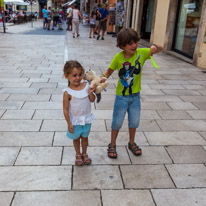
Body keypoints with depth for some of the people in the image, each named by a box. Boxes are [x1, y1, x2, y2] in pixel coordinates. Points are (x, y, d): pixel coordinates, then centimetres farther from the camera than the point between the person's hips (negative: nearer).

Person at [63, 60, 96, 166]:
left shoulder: (86, 86, -10)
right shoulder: (68, 93, -21)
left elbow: (92, 100, 0)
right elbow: (65, 109, -16)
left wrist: (91, 93, -20)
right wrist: (69, 123, -14)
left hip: (86, 119, 3)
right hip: (75, 121, -3)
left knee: (84, 137, 21)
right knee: (76, 138, 19)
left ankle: (84, 153, 44)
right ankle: (78, 154, 42)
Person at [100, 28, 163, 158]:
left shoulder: (141, 53, -11)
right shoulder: (118, 57, -14)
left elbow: (160, 49, -6)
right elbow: (110, 70, -3)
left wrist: (155, 47, -28)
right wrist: (104, 77, -24)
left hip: (136, 95, 2)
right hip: (121, 96, -2)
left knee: (134, 122, 16)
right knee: (117, 122, 9)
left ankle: (132, 143, 41)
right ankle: (112, 145, 30)